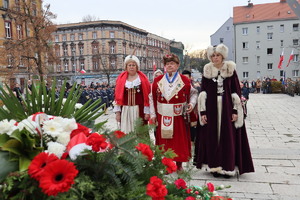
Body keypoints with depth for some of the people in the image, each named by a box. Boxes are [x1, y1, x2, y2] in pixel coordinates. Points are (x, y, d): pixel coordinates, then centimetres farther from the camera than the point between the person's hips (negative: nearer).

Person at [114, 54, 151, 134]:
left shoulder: (143, 79, 2)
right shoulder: (121, 78, 5)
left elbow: (147, 96, 0)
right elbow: (117, 96, 4)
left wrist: (147, 112, -5)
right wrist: (117, 112, -1)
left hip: (139, 110, -1)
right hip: (125, 111, 1)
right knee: (126, 132, 3)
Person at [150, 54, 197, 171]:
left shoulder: (184, 80, 1)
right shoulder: (158, 80, 6)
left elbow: (193, 94, 10)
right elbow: (152, 98, 8)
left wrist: (191, 104, -9)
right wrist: (153, 114, 4)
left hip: (179, 117, -1)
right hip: (162, 117, 1)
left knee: (179, 141, 6)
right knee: (164, 141, 5)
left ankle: (179, 165, 21)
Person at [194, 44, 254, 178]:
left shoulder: (230, 70, 3)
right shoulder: (207, 71, 6)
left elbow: (236, 91, 1)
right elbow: (203, 93, 4)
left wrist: (235, 111, -6)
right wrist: (202, 111, -2)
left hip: (227, 108, -1)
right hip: (211, 108, 1)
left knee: (228, 137, 1)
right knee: (212, 137, 3)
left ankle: (228, 167, 12)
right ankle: (214, 166, 13)